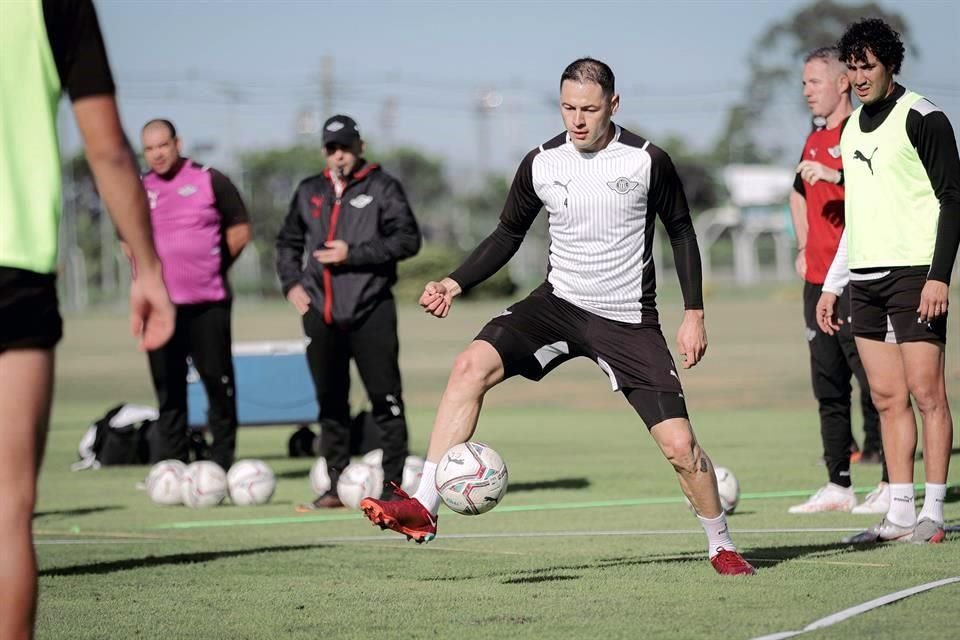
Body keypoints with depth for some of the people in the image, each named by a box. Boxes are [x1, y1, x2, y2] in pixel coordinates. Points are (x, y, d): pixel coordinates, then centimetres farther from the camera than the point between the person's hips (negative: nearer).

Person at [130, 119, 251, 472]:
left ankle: (223, 462, 6)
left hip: (208, 301, -3)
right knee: (168, 387, 5)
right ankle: (170, 466, 8)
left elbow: (239, 231, 3)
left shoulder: (211, 181, -1)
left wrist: (211, 268, 4)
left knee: (218, 382, -1)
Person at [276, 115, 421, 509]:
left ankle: (393, 486, -4)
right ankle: (336, 487, 14)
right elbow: (288, 242, 27)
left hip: (370, 311, -5)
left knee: (385, 399, -7)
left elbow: (408, 239, -8)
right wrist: (291, 283, 10)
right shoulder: (309, 192, 16)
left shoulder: (382, 188, 1)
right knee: (330, 403, 8)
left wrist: (353, 253, -14)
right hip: (321, 313, 5)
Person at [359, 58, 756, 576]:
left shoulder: (647, 161, -9)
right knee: (471, 365, -22)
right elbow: (508, 234, 11)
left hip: (629, 320, -2)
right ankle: (422, 511, -23)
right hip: (558, 302, 2)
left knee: (679, 445, -10)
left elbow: (681, 232, 3)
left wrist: (694, 313, -1)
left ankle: (721, 546, 17)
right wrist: (455, 284, -2)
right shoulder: (540, 164, -3)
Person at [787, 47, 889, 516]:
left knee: (873, 380, -7)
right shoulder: (815, 141, 18)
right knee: (828, 384, 8)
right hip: (818, 281, 8)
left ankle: (894, 484, -4)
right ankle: (837, 485, 12)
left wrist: (837, 175, -31)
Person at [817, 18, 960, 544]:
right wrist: (832, 285, 21)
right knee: (887, 398, 5)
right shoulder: (852, 127, 17)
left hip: (914, 274, -7)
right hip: (864, 280, 7)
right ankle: (900, 514, 7)